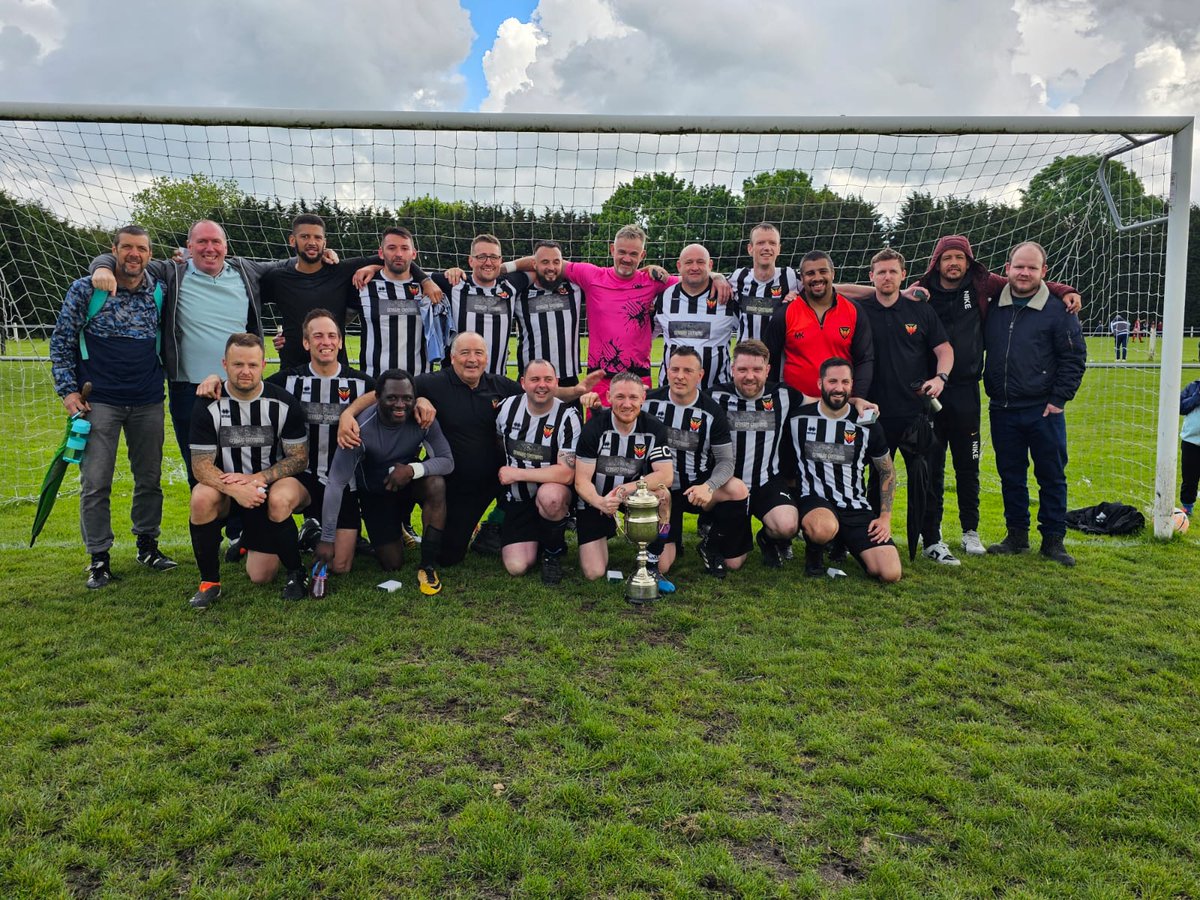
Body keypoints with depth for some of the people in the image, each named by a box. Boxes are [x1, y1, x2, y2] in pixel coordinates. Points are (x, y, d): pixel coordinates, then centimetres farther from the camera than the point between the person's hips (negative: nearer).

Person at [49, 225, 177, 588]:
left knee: (149, 478, 10)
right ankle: (99, 558, 9)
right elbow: (61, 342, 1)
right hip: (99, 401, -3)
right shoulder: (84, 290, -2)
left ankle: (147, 544, 26)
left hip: (148, 403, 3)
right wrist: (68, 390, -6)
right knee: (95, 483, -2)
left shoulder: (160, 293, 6)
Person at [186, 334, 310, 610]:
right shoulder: (209, 406, -10)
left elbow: (299, 458, -8)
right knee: (201, 498, -31)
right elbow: (201, 465, -12)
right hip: (227, 486, 2)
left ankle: (296, 573, 3)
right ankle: (209, 581, -11)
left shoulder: (284, 403, -11)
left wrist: (258, 478, -23)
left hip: (274, 484, -2)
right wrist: (234, 489, -31)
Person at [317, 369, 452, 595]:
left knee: (436, 484, -33)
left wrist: (413, 469, -40)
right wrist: (327, 539, -30)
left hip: (410, 481, 1)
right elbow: (336, 483, -29)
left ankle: (428, 566, -20)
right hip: (375, 493, -1)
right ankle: (397, 529, 33)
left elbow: (447, 462, -20)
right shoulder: (361, 429, -30)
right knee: (392, 564, -5)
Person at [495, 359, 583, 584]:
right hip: (517, 499, 3)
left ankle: (554, 551, -10)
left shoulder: (568, 416, -16)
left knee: (549, 495, -40)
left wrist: (516, 474, -19)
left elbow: (566, 473, -24)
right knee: (517, 566, -14)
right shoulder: (508, 407, -2)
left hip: (555, 494, -3)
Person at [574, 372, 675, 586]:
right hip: (595, 501, -1)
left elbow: (666, 476, -20)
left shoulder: (654, 428, -12)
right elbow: (582, 481, -19)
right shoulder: (594, 427, -18)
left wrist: (630, 487, -35)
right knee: (594, 573, -11)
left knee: (662, 493, -32)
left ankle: (650, 567, -14)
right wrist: (600, 502, -40)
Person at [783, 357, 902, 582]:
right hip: (814, 500, -2)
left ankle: (843, 544, 16)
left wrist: (885, 517, 4)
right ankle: (814, 550, -3)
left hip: (857, 508, 3)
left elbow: (887, 472, 13)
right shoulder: (798, 418, -1)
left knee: (891, 573, -15)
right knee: (824, 529, -42)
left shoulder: (866, 424, 3)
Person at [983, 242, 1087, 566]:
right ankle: (1017, 536, 23)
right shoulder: (993, 307, 6)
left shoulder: (1058, 309, -4)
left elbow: (1074, 358, -3)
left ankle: (1053, 539, 16)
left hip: (1044, 411, -3)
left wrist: (1058, 399, -8)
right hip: (1002, 411, 4)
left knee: (1052, 477, 5)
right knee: (1011, 477, 11)